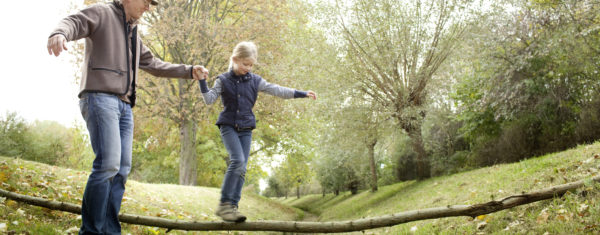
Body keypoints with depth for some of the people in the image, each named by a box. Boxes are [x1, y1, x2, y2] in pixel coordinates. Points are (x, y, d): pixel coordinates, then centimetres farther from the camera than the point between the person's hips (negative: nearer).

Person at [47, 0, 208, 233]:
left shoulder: (134, 35, 28)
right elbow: (73, 22, -13)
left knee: (121, 169, 2)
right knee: (108, 163, -20)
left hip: (124, 106, 8)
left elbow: (154, 65, 35)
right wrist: (60, 33, -38)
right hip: (100, 98, -8)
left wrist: (189, 71, 28)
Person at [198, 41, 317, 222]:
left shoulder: (255, 80, 6)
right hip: (228, 126, -4)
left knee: (242, 168, -2)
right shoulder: (223, 80, 0)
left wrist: (302, 94, 3)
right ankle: (224, 204, -19)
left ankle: (233, 206, 3)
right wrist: (202, 81, -17)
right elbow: (209, 100, -5)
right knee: (237, 160, -22)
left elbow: (277, 90, 6)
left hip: (246, 129, 4)